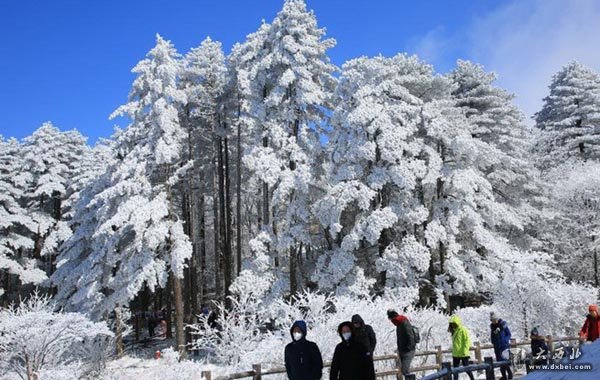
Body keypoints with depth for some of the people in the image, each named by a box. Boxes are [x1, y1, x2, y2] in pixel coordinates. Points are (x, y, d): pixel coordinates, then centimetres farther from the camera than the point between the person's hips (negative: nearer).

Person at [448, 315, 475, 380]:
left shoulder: (463, 330, -11)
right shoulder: (454, 331, 11)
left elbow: (467, 341, -16)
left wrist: (465, 351, -20)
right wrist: (453, 350, 15)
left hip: (463, 354, -7)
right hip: (455, 354, 7)